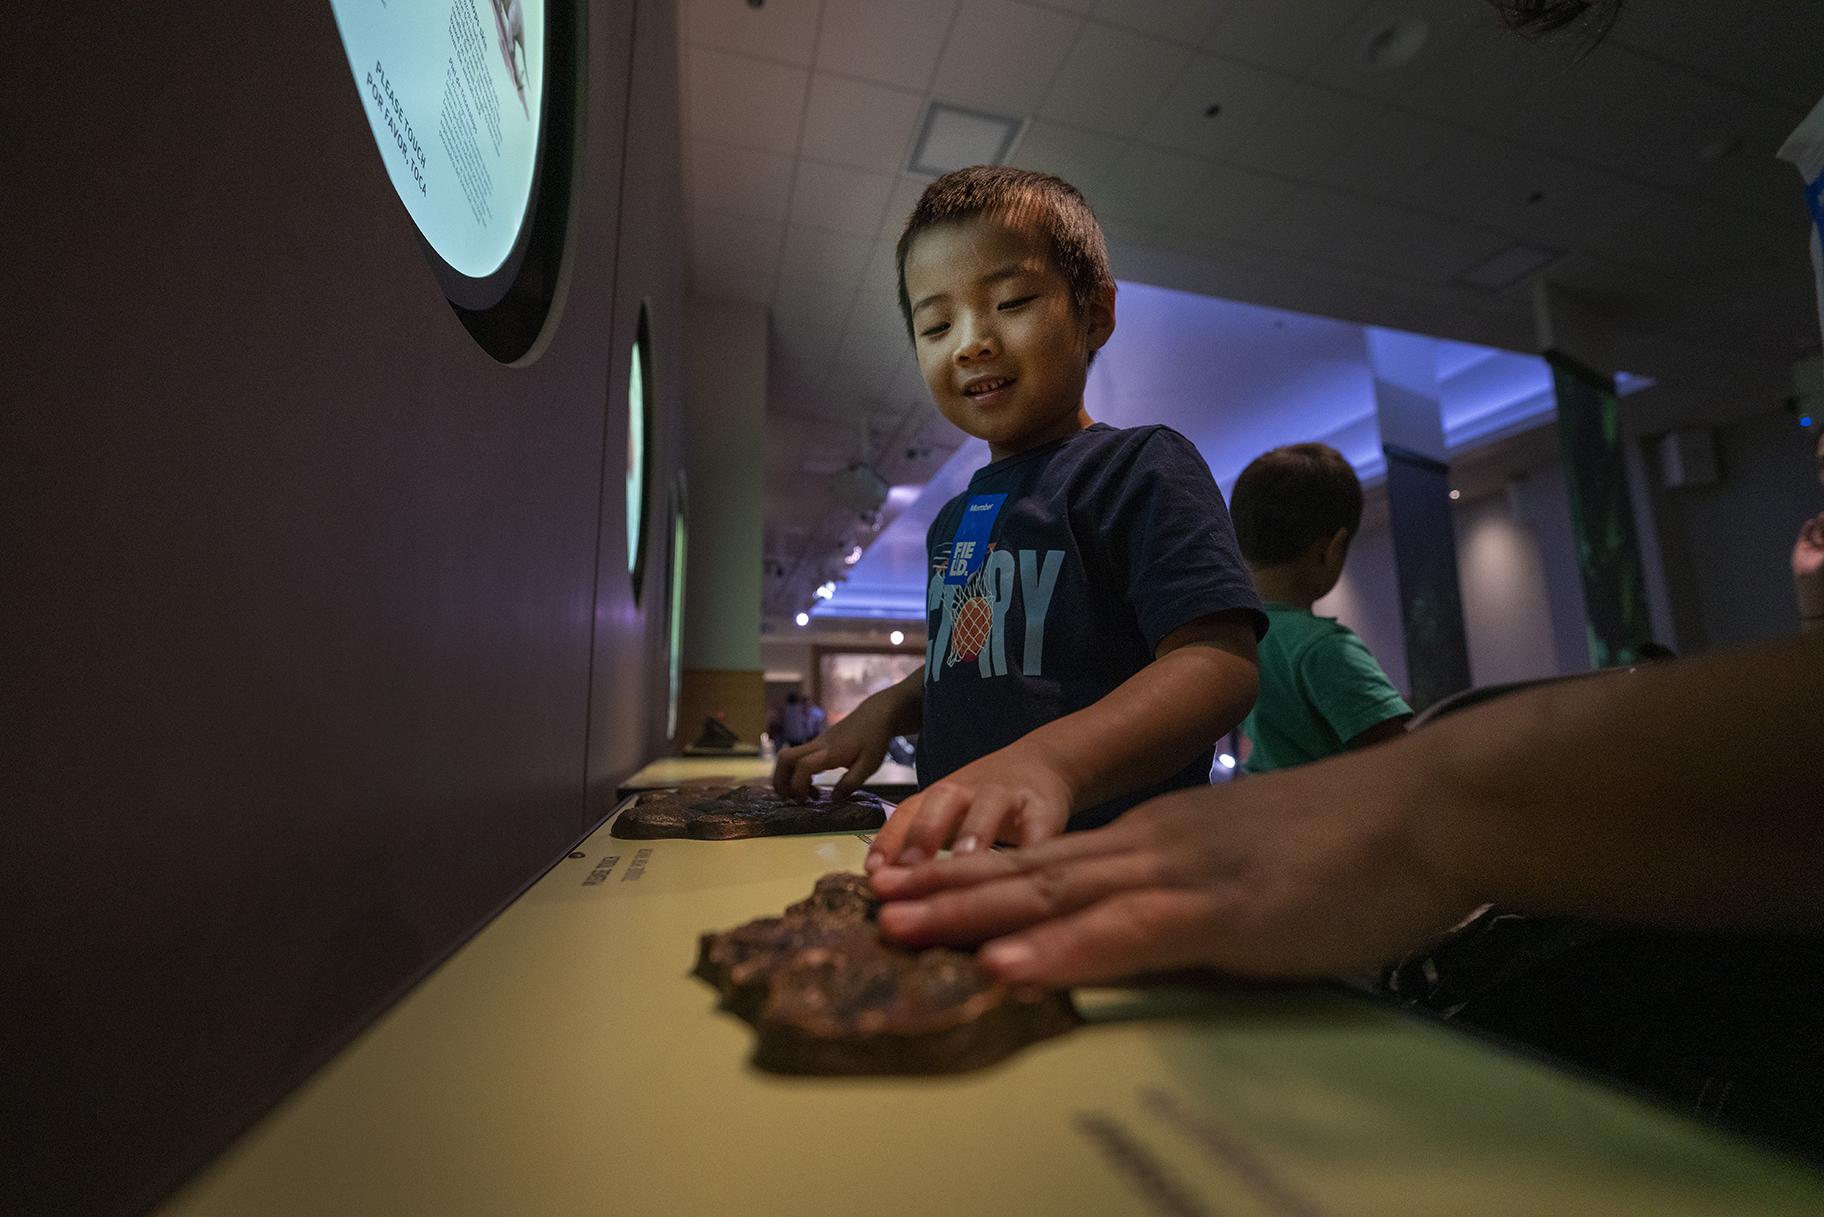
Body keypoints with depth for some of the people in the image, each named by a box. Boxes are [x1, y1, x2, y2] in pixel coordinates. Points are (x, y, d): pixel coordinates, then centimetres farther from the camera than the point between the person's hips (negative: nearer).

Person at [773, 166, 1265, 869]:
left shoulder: (1141, 466, -5)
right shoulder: (955, 519, 16)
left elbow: (1221, 663, -17)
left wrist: (1047, 762, -32)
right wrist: (887, 708, 9)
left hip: (1114, 858, -6)